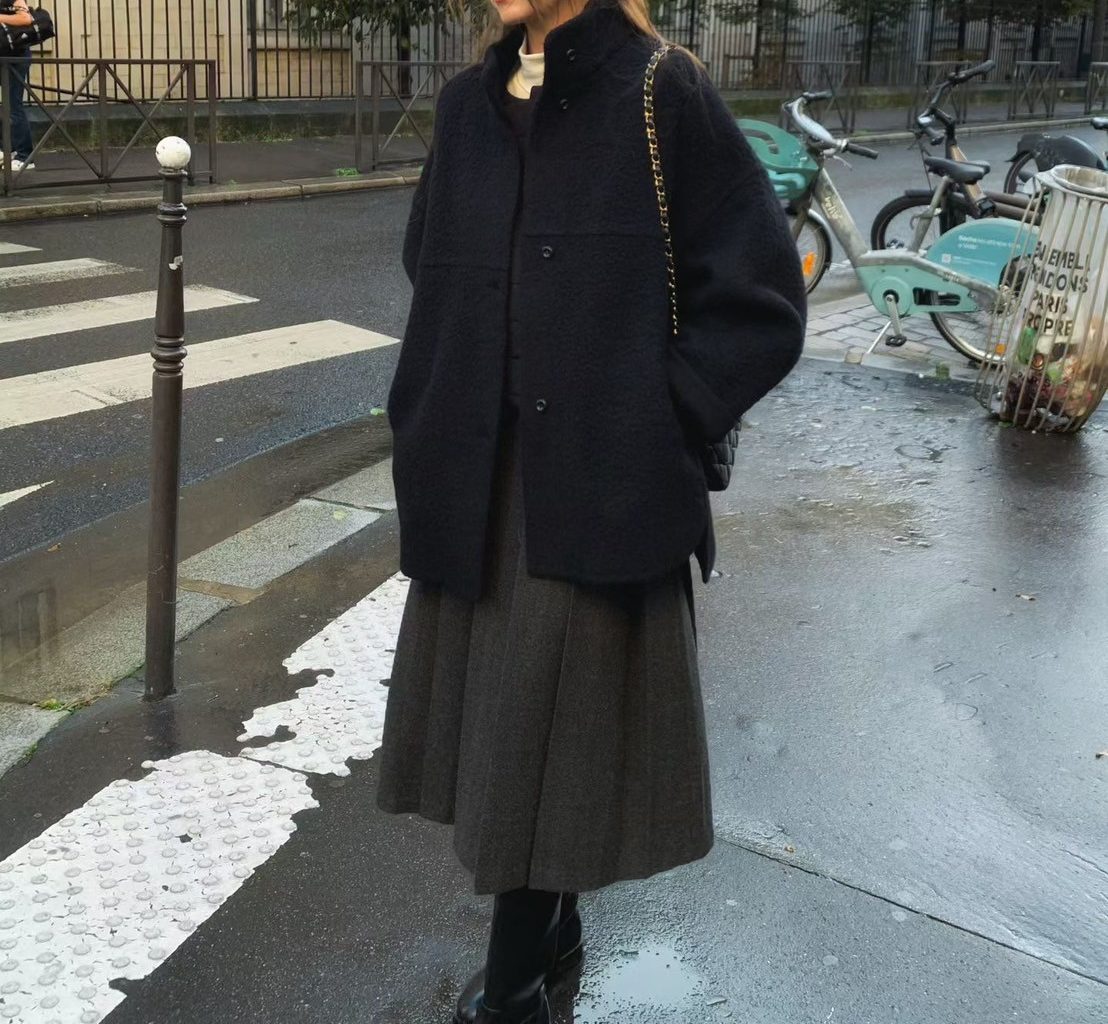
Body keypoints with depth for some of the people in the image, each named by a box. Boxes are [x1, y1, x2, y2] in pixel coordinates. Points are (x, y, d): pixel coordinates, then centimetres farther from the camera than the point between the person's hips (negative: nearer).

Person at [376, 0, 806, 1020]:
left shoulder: (663, 94, -8)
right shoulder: (470, 103, 9)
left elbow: (760, 300, -9)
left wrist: (648, 424, -11)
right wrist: (432, 429, 10)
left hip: (600, 491, -6)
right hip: (479, 487, 6)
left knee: (553, 724, 2)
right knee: (489, 715, 15)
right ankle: (547, 926, 38)